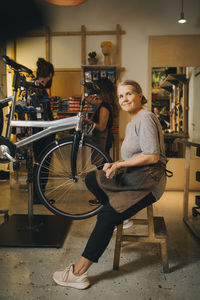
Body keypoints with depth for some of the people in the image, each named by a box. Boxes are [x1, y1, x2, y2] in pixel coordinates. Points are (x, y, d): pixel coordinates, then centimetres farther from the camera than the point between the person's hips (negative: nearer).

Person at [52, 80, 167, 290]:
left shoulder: (145, 118, -12)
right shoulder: (131, 124, 19)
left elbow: (152, 156, -19)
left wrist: (119, 164, -16)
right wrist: (115, 165, 1)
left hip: (148, 181, -10)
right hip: (133, 177, 10)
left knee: (107, 216, -19)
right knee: (91, 179, 3)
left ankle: (79, 273, -13)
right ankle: (121, 216, 7)